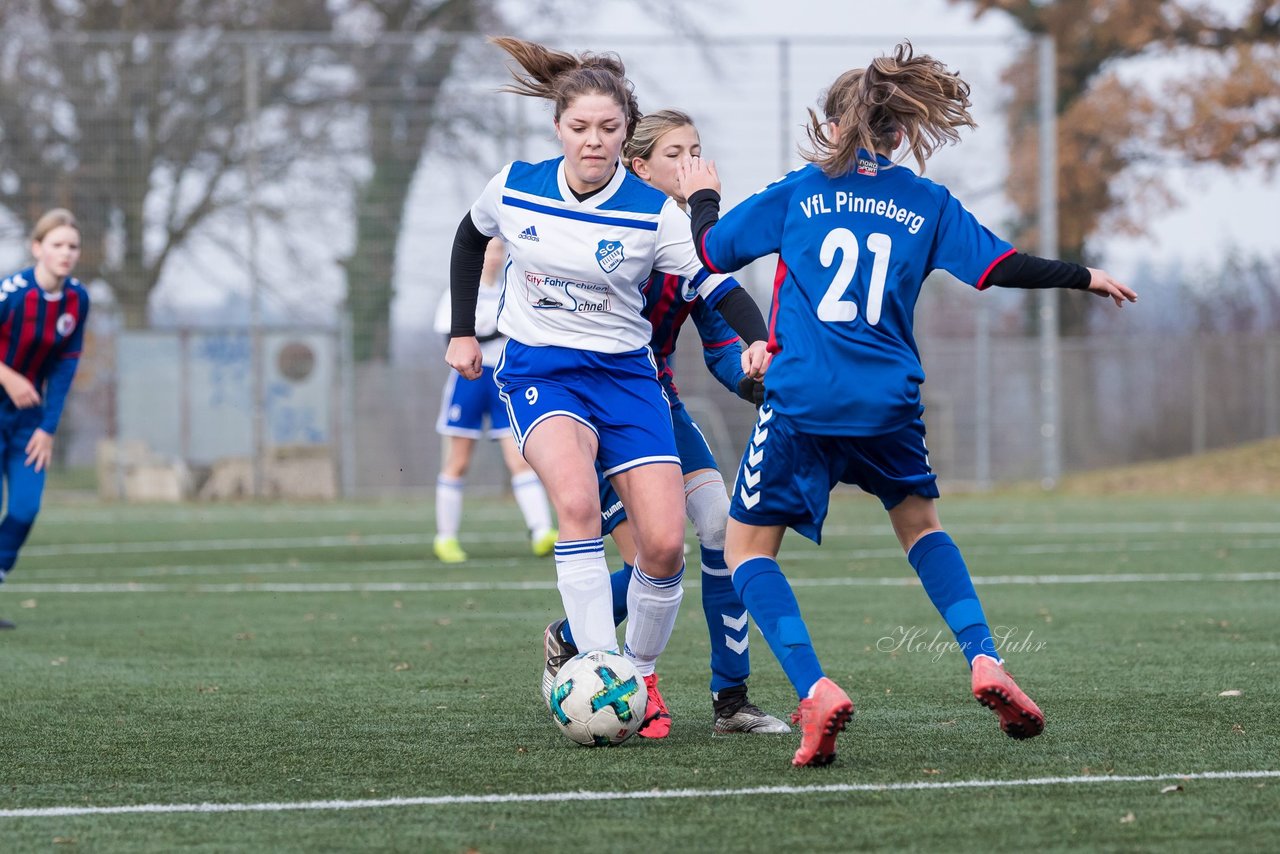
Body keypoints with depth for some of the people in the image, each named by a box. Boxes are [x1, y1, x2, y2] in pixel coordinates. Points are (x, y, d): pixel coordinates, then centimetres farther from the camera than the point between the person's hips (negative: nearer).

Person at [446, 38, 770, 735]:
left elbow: (722, 288, -12)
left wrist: (757, 342, -32)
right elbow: (471, 236, 18)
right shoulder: (515, 187, -4)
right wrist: (461, 331, 15)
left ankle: (640, 676, 16)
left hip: (624, 372, 1)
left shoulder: (653, 213, -10)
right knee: (577, 499, -31)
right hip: (538, 370, -1)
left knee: (664, 545, -11)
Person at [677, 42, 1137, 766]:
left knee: (747, 547, 8)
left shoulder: (797, 193, 5)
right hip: (890, 403, 3)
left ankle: (815, 691, -13)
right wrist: (1084, 277, 20)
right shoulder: (927, 203, 7)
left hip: (801, 401, -3)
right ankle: (985, 660, 7)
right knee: (921, 525, 27)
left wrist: (702, 197, 33)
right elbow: (1000, 267, 5)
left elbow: (713, 251, 12)